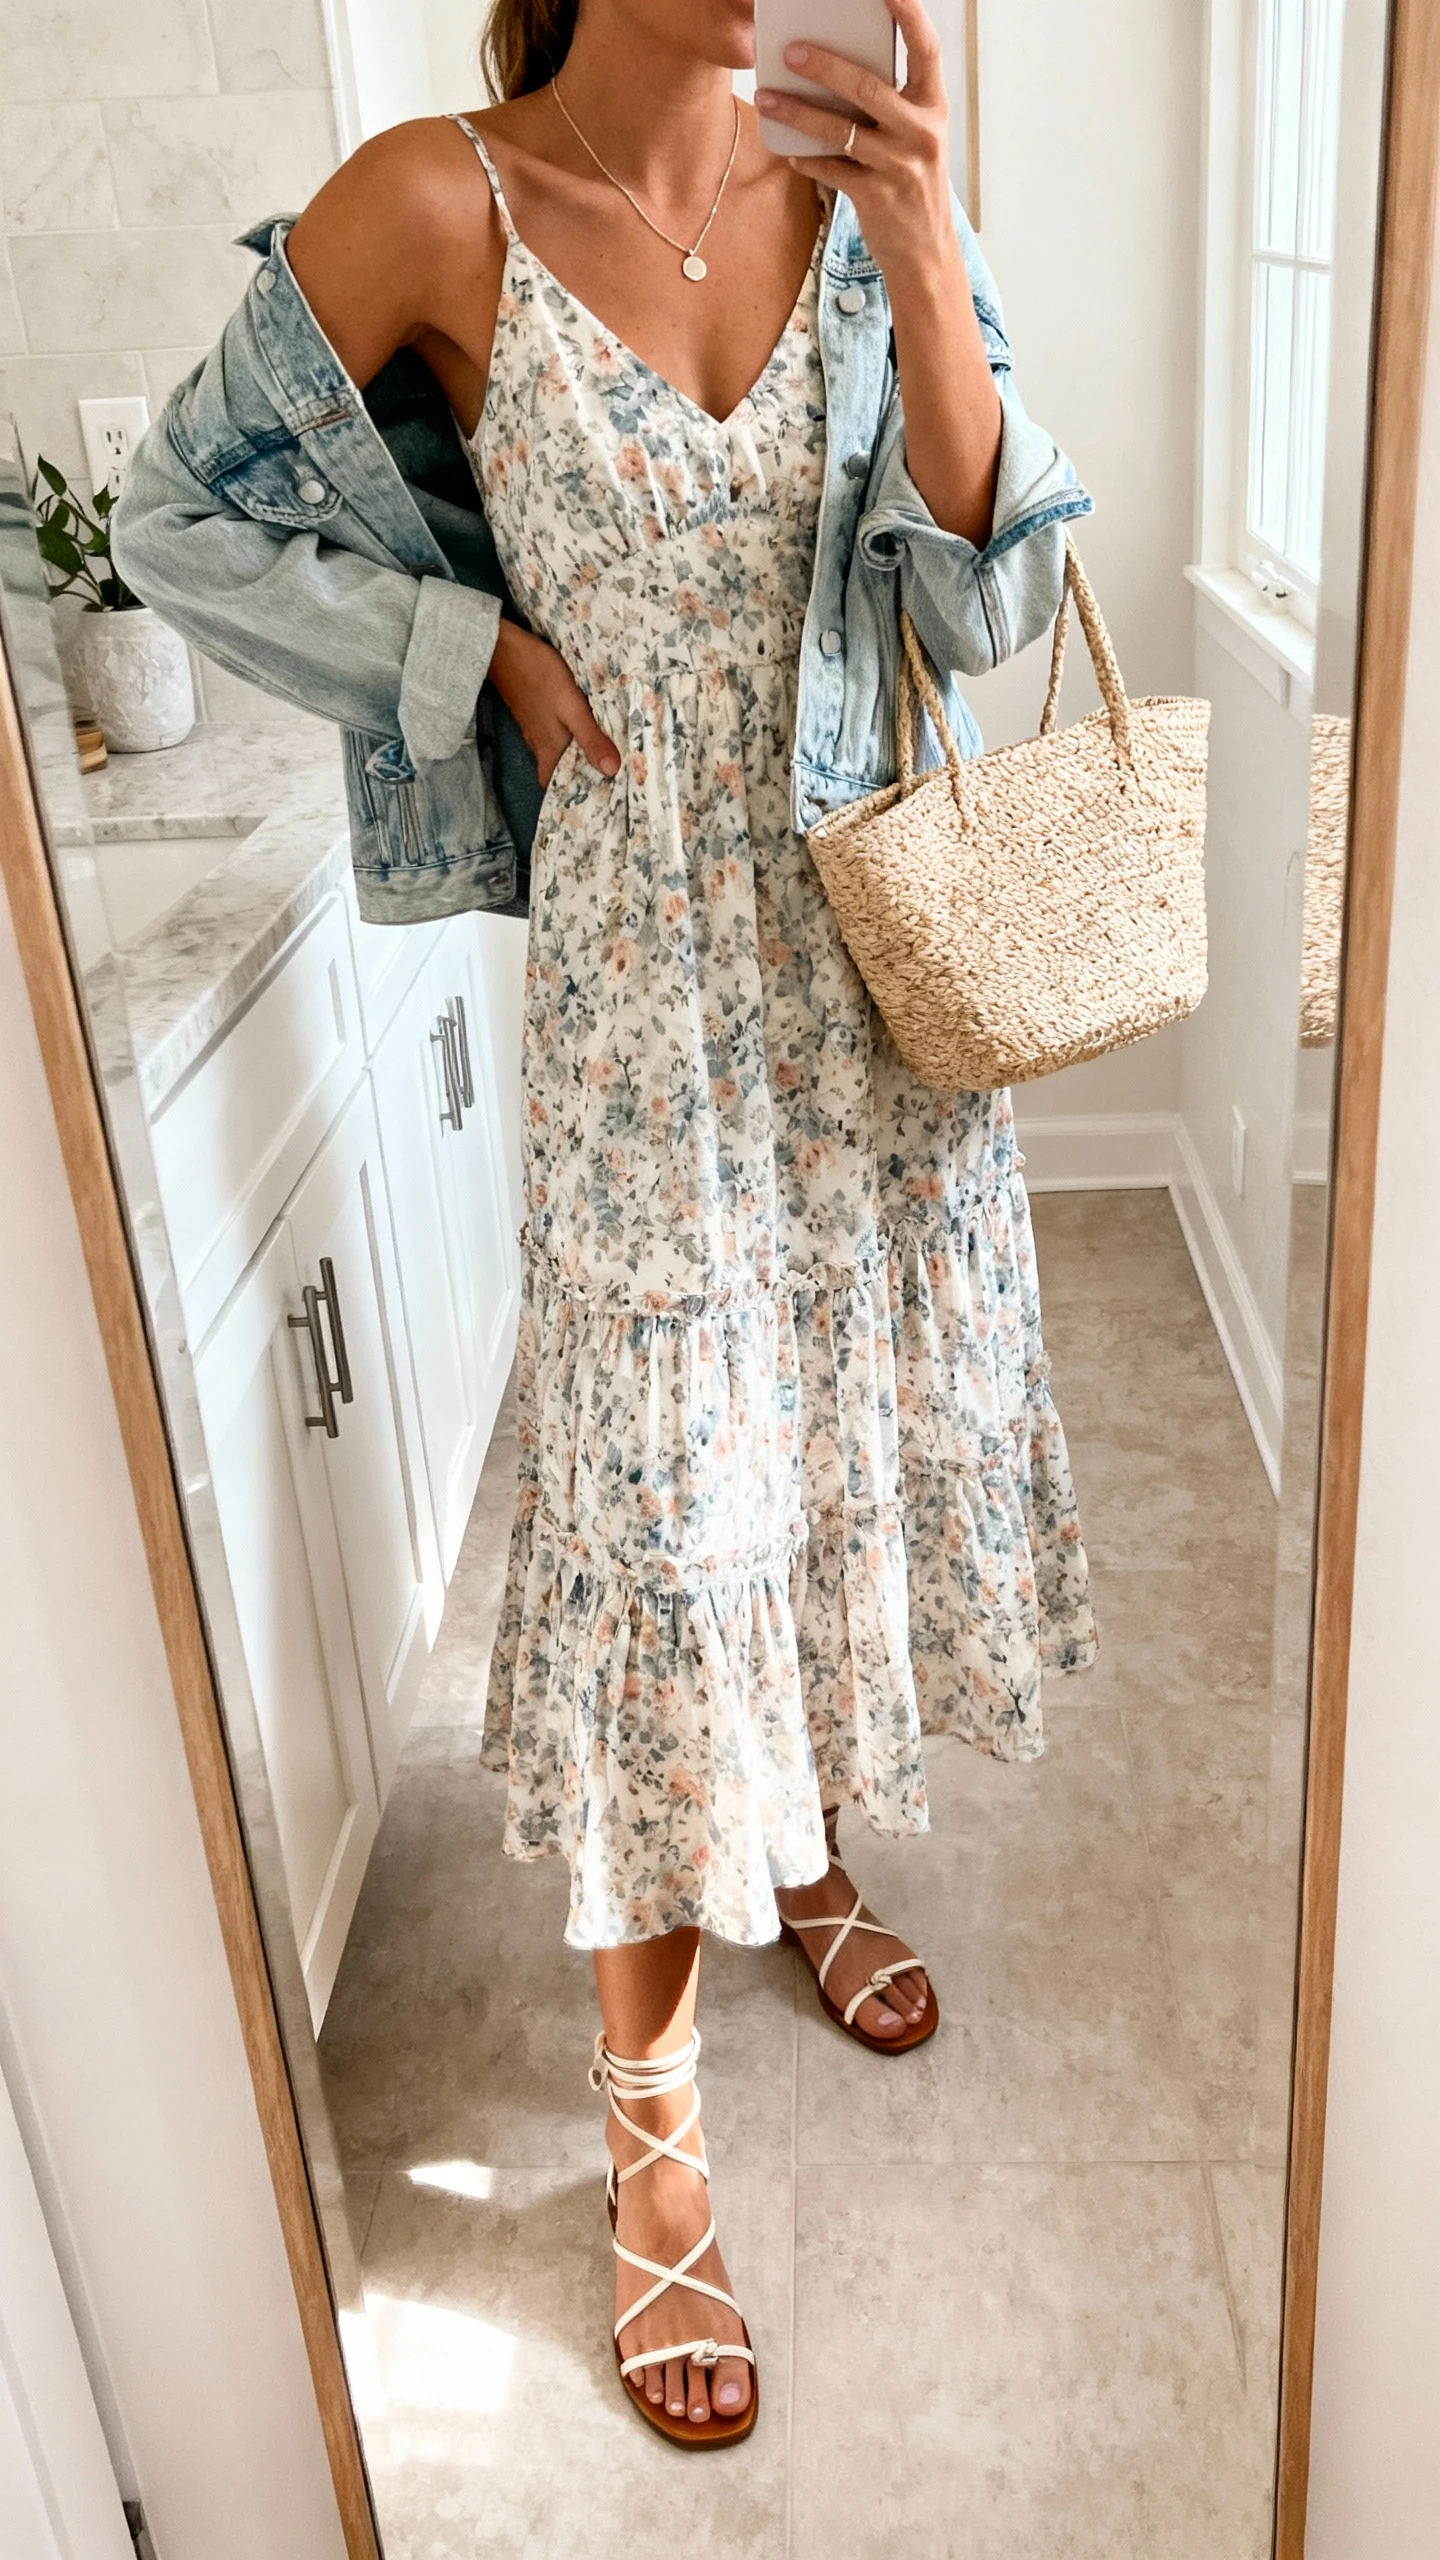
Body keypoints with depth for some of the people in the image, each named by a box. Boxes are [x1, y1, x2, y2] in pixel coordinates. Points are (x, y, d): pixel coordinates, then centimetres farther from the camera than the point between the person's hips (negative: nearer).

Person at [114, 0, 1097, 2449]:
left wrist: (923, 263, -18)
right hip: (645, 969, -4)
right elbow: (180, 517, -1)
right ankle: (653, 2132, 18)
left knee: (866, 1414, 15)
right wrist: (481, 647, -7)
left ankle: (816, 1853, 44)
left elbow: (984, 608, -6)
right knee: (665, 1493, 0)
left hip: (880, 940, 4)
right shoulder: (440, 206, -8)